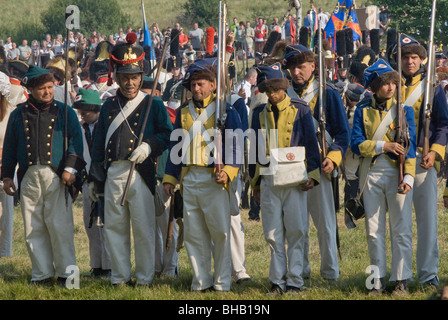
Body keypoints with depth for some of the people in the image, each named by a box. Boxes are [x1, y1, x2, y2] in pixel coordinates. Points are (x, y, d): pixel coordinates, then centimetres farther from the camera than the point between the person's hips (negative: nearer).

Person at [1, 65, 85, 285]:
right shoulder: (18, 115, 13)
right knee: (33, 228, 3)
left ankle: (66, 273, -1)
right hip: (29, 178, 3)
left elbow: (76, 142, 3)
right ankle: (42, 274, 9)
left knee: (60, 226, -7)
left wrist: (71, 168, -9)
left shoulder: (65, 112, 8)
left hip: (57, 176, -3)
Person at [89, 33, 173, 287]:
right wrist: (94, 178, 15)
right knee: (114, 227, 6)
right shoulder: (109, 106, 16)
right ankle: (120, 277, 15)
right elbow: (99, 144, 17)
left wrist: (149, 145, -18)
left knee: (144, 228, -4)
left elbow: (168, 135, 0)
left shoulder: (153, 105, 5)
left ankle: (145, 278, 5)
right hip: (113, 174, 4)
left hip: (141, 173, -4)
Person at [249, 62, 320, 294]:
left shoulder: (300, 110, 3)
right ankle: (277, 281, 7)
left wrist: (312, 175, -6)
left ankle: (295, 281, 2)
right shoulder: (260, 113, 11)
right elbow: (254, 147, 17)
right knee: (273, 233, 1)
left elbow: (311, 144, 2)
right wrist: (255, 182, 16)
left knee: (296, 231, -3)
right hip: (268, 180, 3)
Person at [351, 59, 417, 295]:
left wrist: (408, 176, -14)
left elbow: (409, 144, -3)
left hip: (397, 174, -2)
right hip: (371, 175, 2)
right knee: (374, 231, 5)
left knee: (401, 229, -2)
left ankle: (401, 280, 4)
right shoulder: (363, 109, 7)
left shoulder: (404, 108, 2)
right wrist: (383, 146, -15)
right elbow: (356, 143, 0)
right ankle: (378, 280, 12)